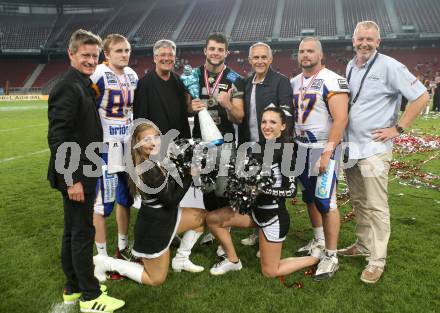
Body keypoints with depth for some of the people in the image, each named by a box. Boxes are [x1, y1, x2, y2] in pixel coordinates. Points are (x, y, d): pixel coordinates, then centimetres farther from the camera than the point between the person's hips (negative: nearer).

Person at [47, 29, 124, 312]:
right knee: (83, 233, 1)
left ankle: (74, 288, 31)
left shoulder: (84, 85, 12)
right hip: (75, 175, -10)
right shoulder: (68, 88, -16)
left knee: (73, 233, 17)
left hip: (82, 173, 10)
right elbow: (57, 138, -21)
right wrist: (72, 179, -22)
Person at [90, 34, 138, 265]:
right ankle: (102, 257, 14)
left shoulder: (132, 76, 9)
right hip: (105, 147, -7)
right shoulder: (98, 76, -14)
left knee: (126, 198, 15)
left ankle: (123, 248, 32)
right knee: (102, 202, 0)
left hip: (127, 145, 7)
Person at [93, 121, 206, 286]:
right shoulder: (148, 170, -29)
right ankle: (107, 263, 14)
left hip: (164, 216, 9)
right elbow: (171, 200, -23)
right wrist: (189, 175, -17)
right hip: (153, 228, -9)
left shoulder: (155, 160, -1)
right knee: (156, 279, 10)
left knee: (202, 216, 15)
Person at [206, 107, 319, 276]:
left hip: (274, 215, -7)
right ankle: (233, 260, 16)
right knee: (212, 218, -1)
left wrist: (262, 190, -25)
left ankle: (317, 257, 22)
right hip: (256, 209, 7)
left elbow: (291, 190, -20)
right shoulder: (262, 146, 5)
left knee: (270, 272, 5)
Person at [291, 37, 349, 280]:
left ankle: (331, 255, 6)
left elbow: (340, 119, -17)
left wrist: (327, 152, -21)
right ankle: (319, 241, 32)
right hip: (300, 147, 7)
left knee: (326, 202, -5)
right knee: (309, 198, 15)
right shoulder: (294, 83, 11)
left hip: (323, 148, -7)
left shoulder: (332, 81, -11)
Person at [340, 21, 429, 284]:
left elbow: (422, 96, -10)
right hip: (351, 146, 7)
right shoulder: (350, 66, 11)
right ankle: (363, 245, 31)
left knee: (376, 206, -2)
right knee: (358, 202, 16)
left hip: (373, 148, -7)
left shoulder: (389, 66, -10)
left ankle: (377, 260, 9)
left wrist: (398, 128, -12)